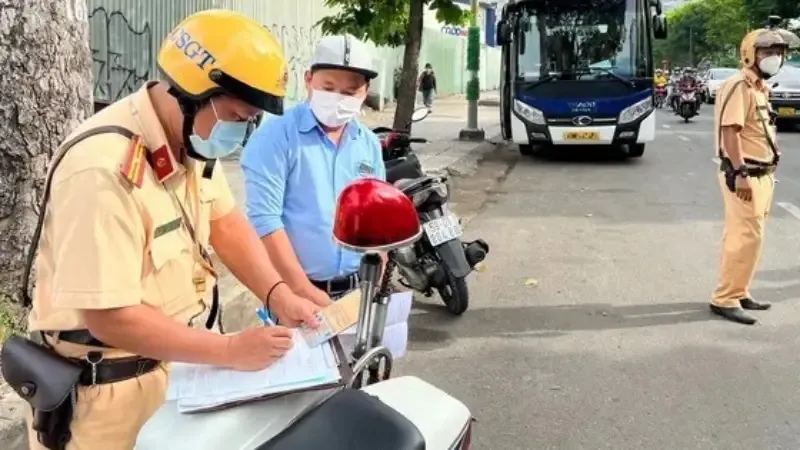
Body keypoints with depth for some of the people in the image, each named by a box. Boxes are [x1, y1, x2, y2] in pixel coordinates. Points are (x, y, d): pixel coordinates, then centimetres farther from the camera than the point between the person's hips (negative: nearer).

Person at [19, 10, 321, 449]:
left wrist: (278, 295, -9)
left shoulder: (194, 140, -3)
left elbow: (225, 222, 7)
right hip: (109, 389, -8)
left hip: (172, 362, 8)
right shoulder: (103, 170, -31)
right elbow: (109, 317, -30)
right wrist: (231, 351, -25)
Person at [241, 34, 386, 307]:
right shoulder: (275, 136, -11)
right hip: (293, 292, -5)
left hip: (358, 291, 5)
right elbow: (264, 220, -18)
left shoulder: (370, 144, 7)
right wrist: (305, 291, -18)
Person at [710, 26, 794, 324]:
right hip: (744, 176, -10)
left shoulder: (759, 88, 17)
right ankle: (725, 299, -5)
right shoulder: (740, 87, -14)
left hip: (760, 174, 10)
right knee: (747, 236, -10)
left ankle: (737, 292, 23)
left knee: (742, 235, 14)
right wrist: (740, 173, -27)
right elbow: (730, 131, -22)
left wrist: (765, 176, 20)